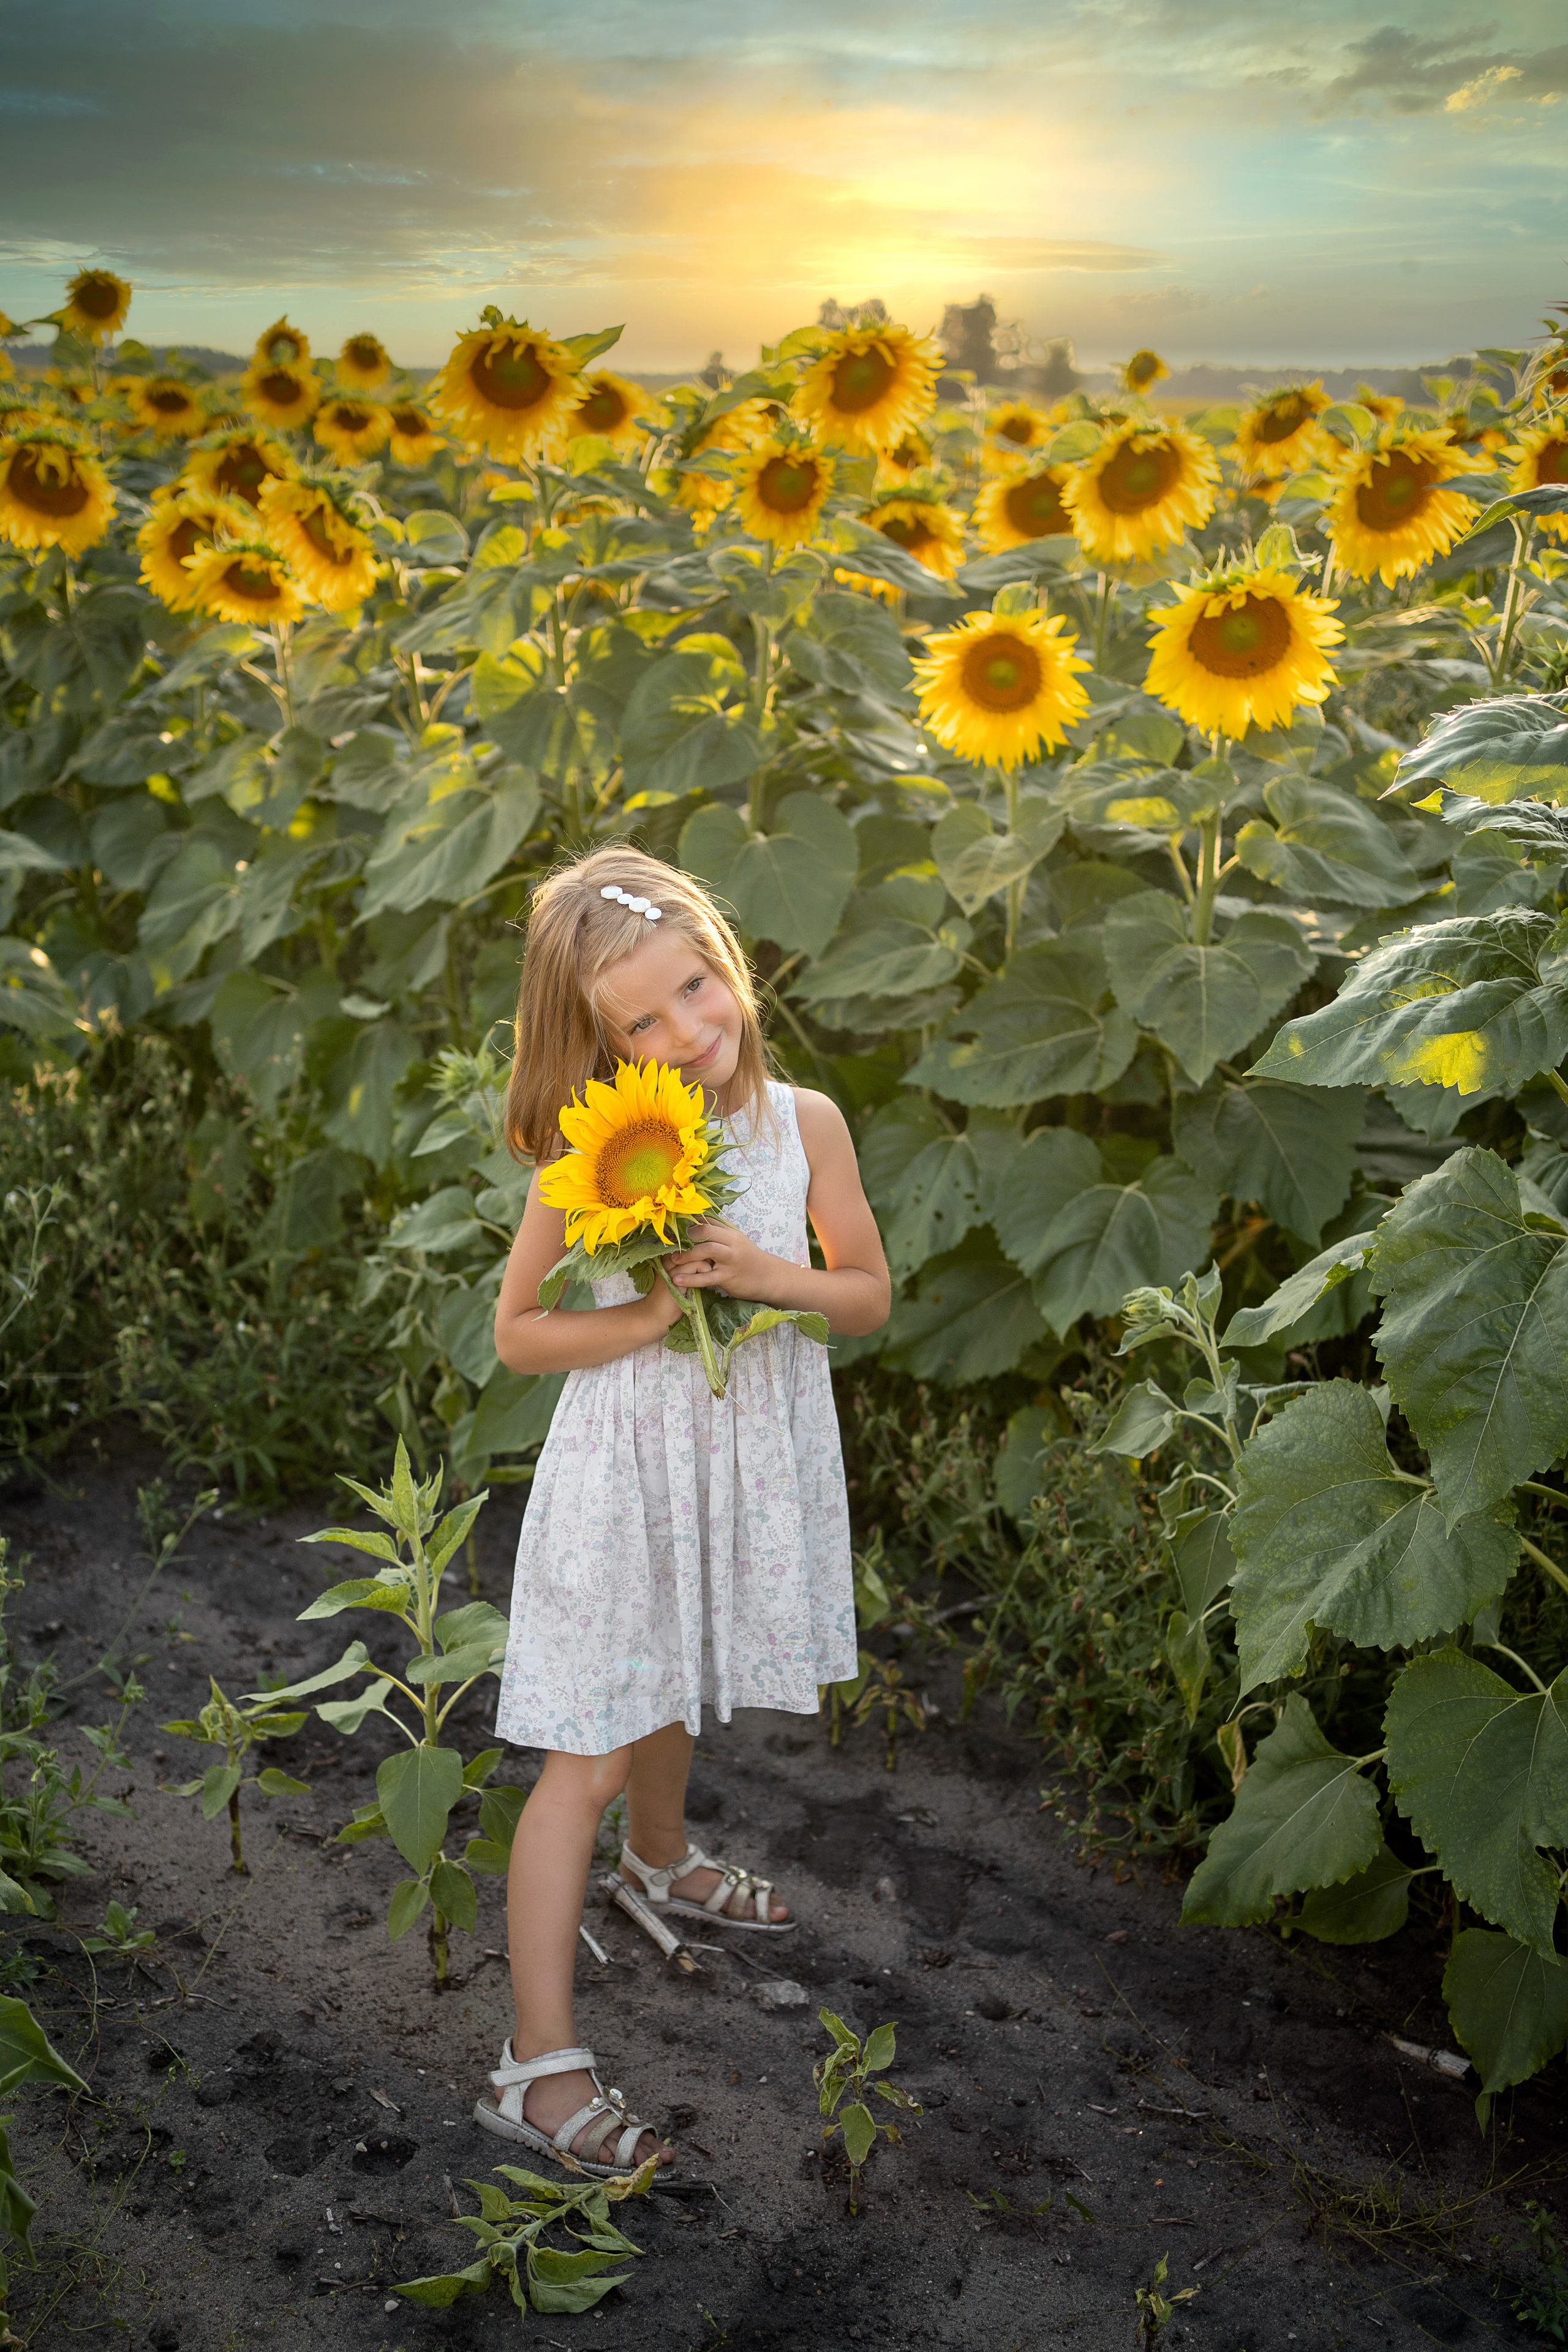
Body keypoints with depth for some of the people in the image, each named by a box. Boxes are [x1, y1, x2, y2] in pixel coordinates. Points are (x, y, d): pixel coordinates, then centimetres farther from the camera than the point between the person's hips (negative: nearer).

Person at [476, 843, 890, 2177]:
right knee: (590, 1757, -3)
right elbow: (518, 1333, -9)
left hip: (752, 1463, 4)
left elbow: (870, 1296, 0)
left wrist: (771, 1276, -19)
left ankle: (660, 1858, 58)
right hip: (626, 1464, -4)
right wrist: (650, 1315, -23)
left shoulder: (802, 1124, -7)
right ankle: (542, 2062, 3)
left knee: (675, 1689, 28)